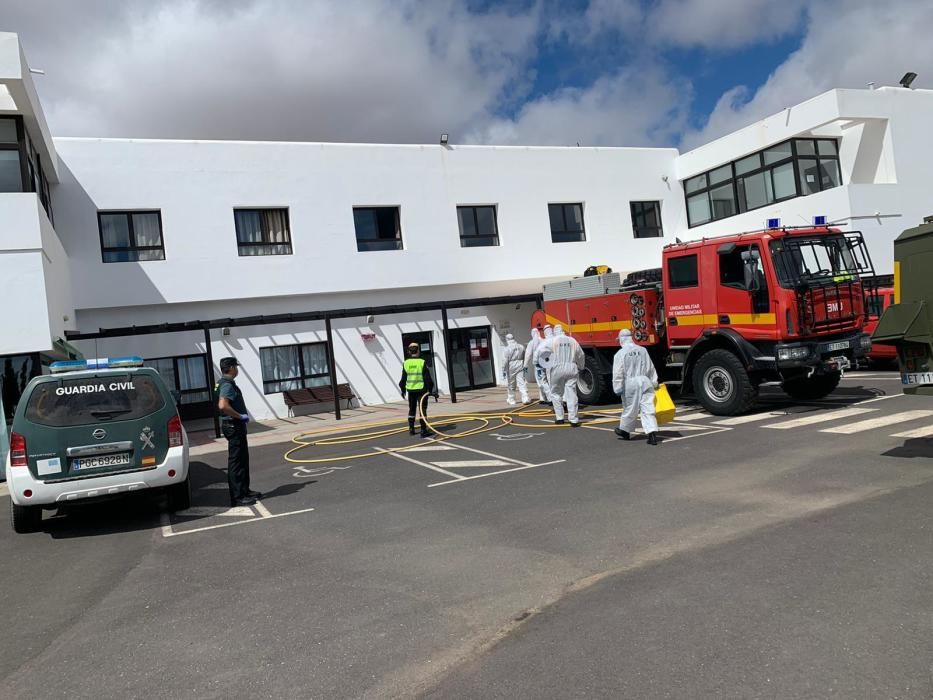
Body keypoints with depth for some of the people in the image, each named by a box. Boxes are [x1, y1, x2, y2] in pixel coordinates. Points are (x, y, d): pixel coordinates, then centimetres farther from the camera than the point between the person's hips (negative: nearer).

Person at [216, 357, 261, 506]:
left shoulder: (226, 383, 15)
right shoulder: (227, 385, -18)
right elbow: (223, 405, -33)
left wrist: (241, 416, 18)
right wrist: (240, 416, -23)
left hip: (237, 426, 11)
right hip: (233, 426, -11)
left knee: (243, 460, 18)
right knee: (236, 462, -6)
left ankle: (244, 491, 27)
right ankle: (237, 497, -1)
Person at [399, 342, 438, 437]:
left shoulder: (406, 363, -1)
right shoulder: (422, 362, -11)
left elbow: (403, 378, 6)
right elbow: (427, 378, -10)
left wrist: (403, 389, 19)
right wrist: (431, 390, -4)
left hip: (410, 390, 4)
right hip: (421, 389, -4)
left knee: (411, 409, 17)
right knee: (422, 409, 0)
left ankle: (411, 429, 23)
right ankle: (423, 430, -2)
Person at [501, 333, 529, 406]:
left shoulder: (506, 349, -10)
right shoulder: (521, 347, 7)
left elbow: (505, 361, -14)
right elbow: (524, 358, 15)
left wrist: (504, 371, -10)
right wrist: (525, 367, 26)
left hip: (511, 368, -3)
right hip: (520, 367, 3)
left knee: (511, 385, 9)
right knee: (522, 383, -1)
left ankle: (511, 400, 21)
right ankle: (525, 398, -14)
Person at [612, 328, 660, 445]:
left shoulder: (620, 354, -6)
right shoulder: (643, 350, 7)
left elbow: (618, 373, -9)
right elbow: (651, 368, 14)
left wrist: (618, 388, -4)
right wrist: (654, 382, 22)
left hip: (630, 384, -3)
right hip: (645, 382, 3)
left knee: (630, 409, 11)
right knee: (647, 408, 0)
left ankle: (624, 430, 29)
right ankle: (652, 433, -8)